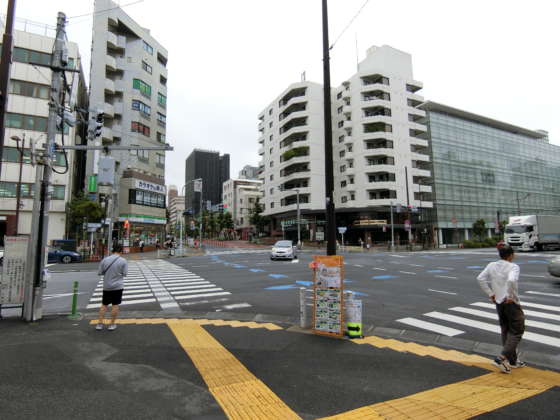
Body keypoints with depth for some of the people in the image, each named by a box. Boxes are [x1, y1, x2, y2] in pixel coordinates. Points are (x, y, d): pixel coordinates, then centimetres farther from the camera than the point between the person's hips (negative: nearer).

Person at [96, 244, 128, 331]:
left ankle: (100, 323, 16)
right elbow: (125, 274, -7)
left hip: (106, 286, 3)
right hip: (118, 286, -2)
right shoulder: (123, 261, -9)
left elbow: (99, 273, 2)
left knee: (104, 305, 14)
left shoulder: (105, 260, -2)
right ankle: (112, 324, 11)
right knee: (115, 305, 5)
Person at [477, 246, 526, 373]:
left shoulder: (491, 265, 3)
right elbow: (511, 280, -32)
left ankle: (512, 361, 27)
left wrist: (490, 294, 5)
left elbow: (480, 278, -2)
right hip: (511, 304, -6)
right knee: (517, 331, 6)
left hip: (498, 303, 6)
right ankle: (502, 357, -3)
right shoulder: (513, 267, -14)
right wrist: (510, 296, -19)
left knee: (506, 331, 17)